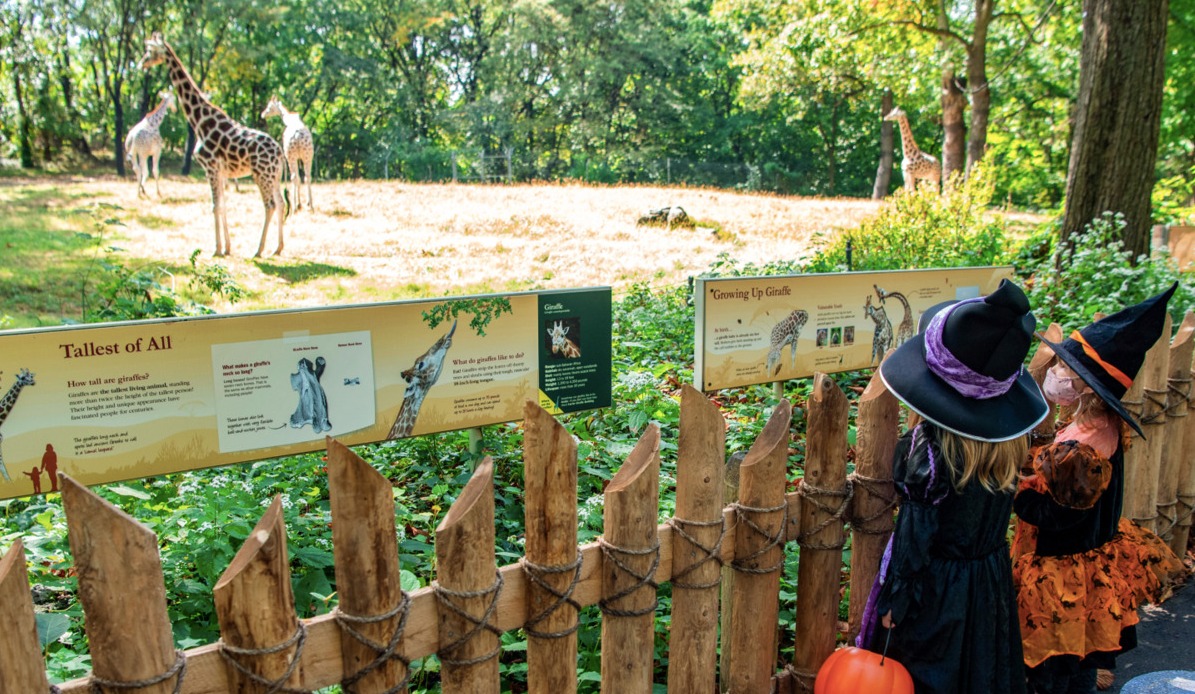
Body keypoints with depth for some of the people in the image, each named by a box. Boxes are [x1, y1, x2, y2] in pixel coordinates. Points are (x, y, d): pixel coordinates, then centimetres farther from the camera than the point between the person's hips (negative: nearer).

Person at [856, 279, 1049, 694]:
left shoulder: (931, 445, -28)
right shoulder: (1010, 437, -11)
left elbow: (915, 534, -21)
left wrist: (893, 602, -12)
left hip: (936, 590, -6)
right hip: (992, 583, 6)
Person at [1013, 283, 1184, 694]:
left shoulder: (1076, 451, -33)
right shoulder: (1108, 426, -5)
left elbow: (1055, 517, -26)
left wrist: (1016, 490, -18)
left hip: (1065, 574, -9)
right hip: (1097, 562, 9)